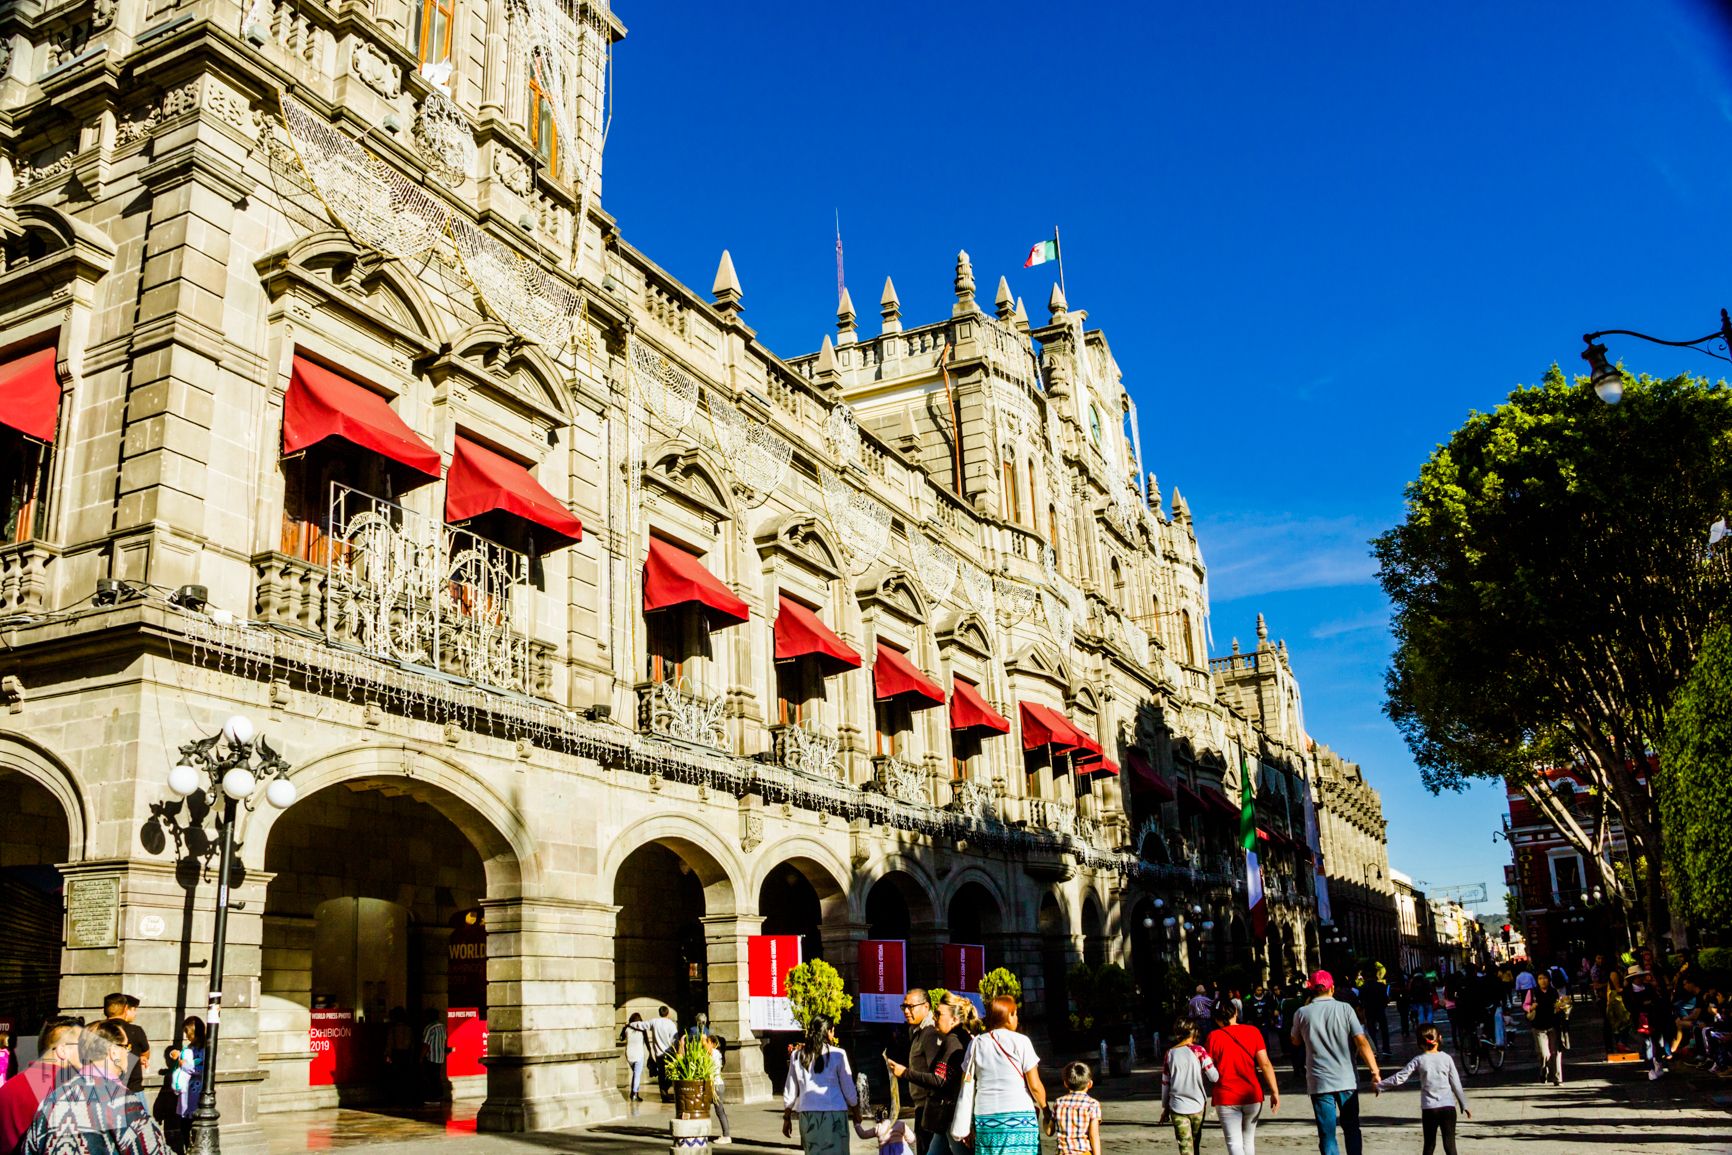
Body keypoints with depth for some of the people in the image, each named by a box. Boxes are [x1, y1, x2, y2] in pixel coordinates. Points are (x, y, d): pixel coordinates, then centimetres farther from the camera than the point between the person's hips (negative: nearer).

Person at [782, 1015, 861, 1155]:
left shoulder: (797, 1055, 4)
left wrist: (786, 1118, 18)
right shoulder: (838, 1054, -4)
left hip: (807, 1115, 3)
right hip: (834, 1113, -3)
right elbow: (848, 1089, 1)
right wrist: (856, 1112, 16)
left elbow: (790, 1091, 9)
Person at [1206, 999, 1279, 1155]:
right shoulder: (1253, 1032, -1)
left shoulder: (1214, 1036, -6)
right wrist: (1274, 1091, -3)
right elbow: (1265, 1064, -6)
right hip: (1252, 1096, 3)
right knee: (1248, 1140, 18)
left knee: (1234, 1142, -3)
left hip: (1225, 1097, -3)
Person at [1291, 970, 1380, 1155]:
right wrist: (1374, 1071, -9)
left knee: (1327, 1134, 4)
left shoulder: (1302, 1013, -3)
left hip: (1319, 1082, 0)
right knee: (1351, 1129, 17)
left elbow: (1296, 1041, 14)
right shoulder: (1344, 1009, -5)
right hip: (1347, 1080, 0)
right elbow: (1362, 1042, -12)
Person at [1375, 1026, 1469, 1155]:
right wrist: (1464, 1105, 14)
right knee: (1450, 1144, 0)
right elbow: (1456, 1084, 3)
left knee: (1429, 1144, 12)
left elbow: (1399, 1078, -5)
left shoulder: (1419, 1060, -2)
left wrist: (1380, 1085, 6)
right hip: (1448, 1106, 0)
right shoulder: (1446, 1058, 1)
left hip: (1429, 1108, 0)